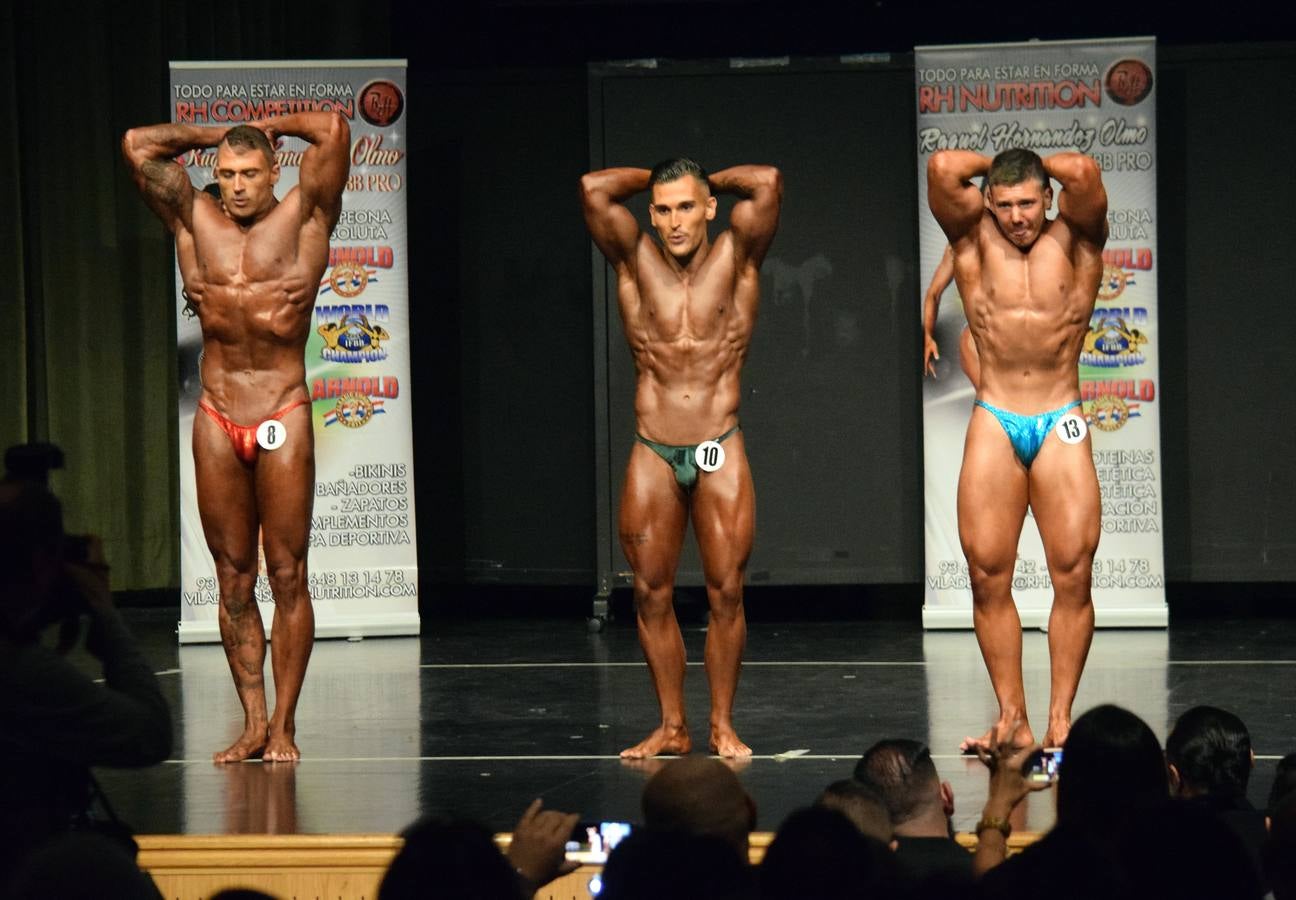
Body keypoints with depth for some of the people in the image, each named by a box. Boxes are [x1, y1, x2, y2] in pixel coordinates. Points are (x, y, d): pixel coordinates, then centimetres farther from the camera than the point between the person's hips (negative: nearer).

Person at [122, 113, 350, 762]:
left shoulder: (302, 217, 2)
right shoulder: (196, 221, 10)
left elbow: (333, 130, -8)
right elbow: (137, 145, 6)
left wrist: (270, 126, 8)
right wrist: (214, 138, 14)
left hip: (283, 421, -3)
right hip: (216, 422, 3)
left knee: (287, 577, -2)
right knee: (233, 581, 4)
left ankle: (283, 725, 2)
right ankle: (253, 723, 9)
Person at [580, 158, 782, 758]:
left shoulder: (734, 258, 2)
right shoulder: (636, 261, 4)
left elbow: (767, 183, -11)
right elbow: (593, 189, -7)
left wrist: (708, 180, 5)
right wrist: (654, 180, 7)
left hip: (721, 453, -1)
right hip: (653, 455, 1)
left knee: (726, 592, -3)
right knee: (651, 594, 2)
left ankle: (722, 726, 6)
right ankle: (671, 727, 11)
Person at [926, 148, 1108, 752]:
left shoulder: (1075, 240, 5)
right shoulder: (975, 242, 7)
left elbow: (1083, 174, -13)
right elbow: (942, 168, -6)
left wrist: (1037, 165, 6)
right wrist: (996, 165, 10)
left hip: (1060, 427, -1)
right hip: (993, 425, 1)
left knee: (1073, 574, -7)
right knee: (988, 575, -4)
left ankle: (1061, 719, -3)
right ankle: (1011, 719, 2)